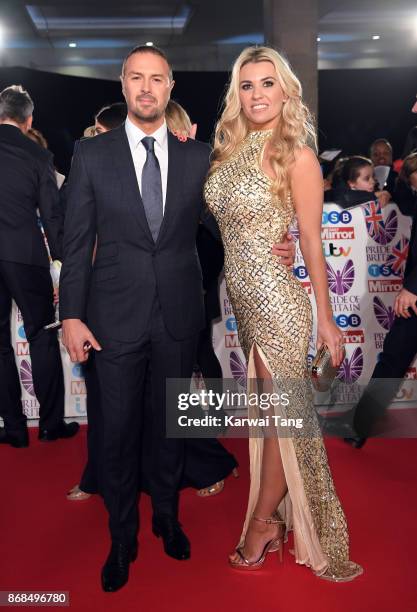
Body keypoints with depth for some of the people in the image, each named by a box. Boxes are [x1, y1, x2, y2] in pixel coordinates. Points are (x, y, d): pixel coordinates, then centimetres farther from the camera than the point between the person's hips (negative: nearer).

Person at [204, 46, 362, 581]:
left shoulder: (296, 156, -9)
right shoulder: (229, 150, 9)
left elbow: (312, 242, -8)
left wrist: (325, 318, -6)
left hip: (276, 301, -6)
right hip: (238, 299, 7)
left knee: (281, 417, 7)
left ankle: (259, 529, 24)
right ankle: (274, 520, 31)